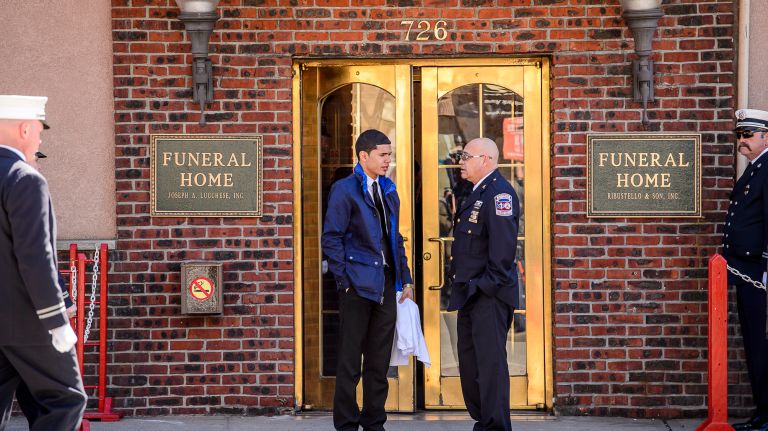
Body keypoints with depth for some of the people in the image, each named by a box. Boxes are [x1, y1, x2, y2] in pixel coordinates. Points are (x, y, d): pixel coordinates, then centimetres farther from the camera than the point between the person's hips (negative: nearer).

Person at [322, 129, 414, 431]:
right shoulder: (344, 189, -6)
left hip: (386, 285, 6)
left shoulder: (389, 191, 14)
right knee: (350, 360, 1)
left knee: (379, 361, 11)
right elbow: (331, 238, -10)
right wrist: (345, 279, -14)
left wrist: (405, 279, 12)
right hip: (358, 285, -6)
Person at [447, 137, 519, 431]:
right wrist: (465, 287, 16)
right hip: (470, 295, 11)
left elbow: (503, 247, -21)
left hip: (489, 296, -11)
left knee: (490, 362, -9)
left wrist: (487, 286, -20)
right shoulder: (477, 193, 18)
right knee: (469, 361, 15)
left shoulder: (499, 193, -14)